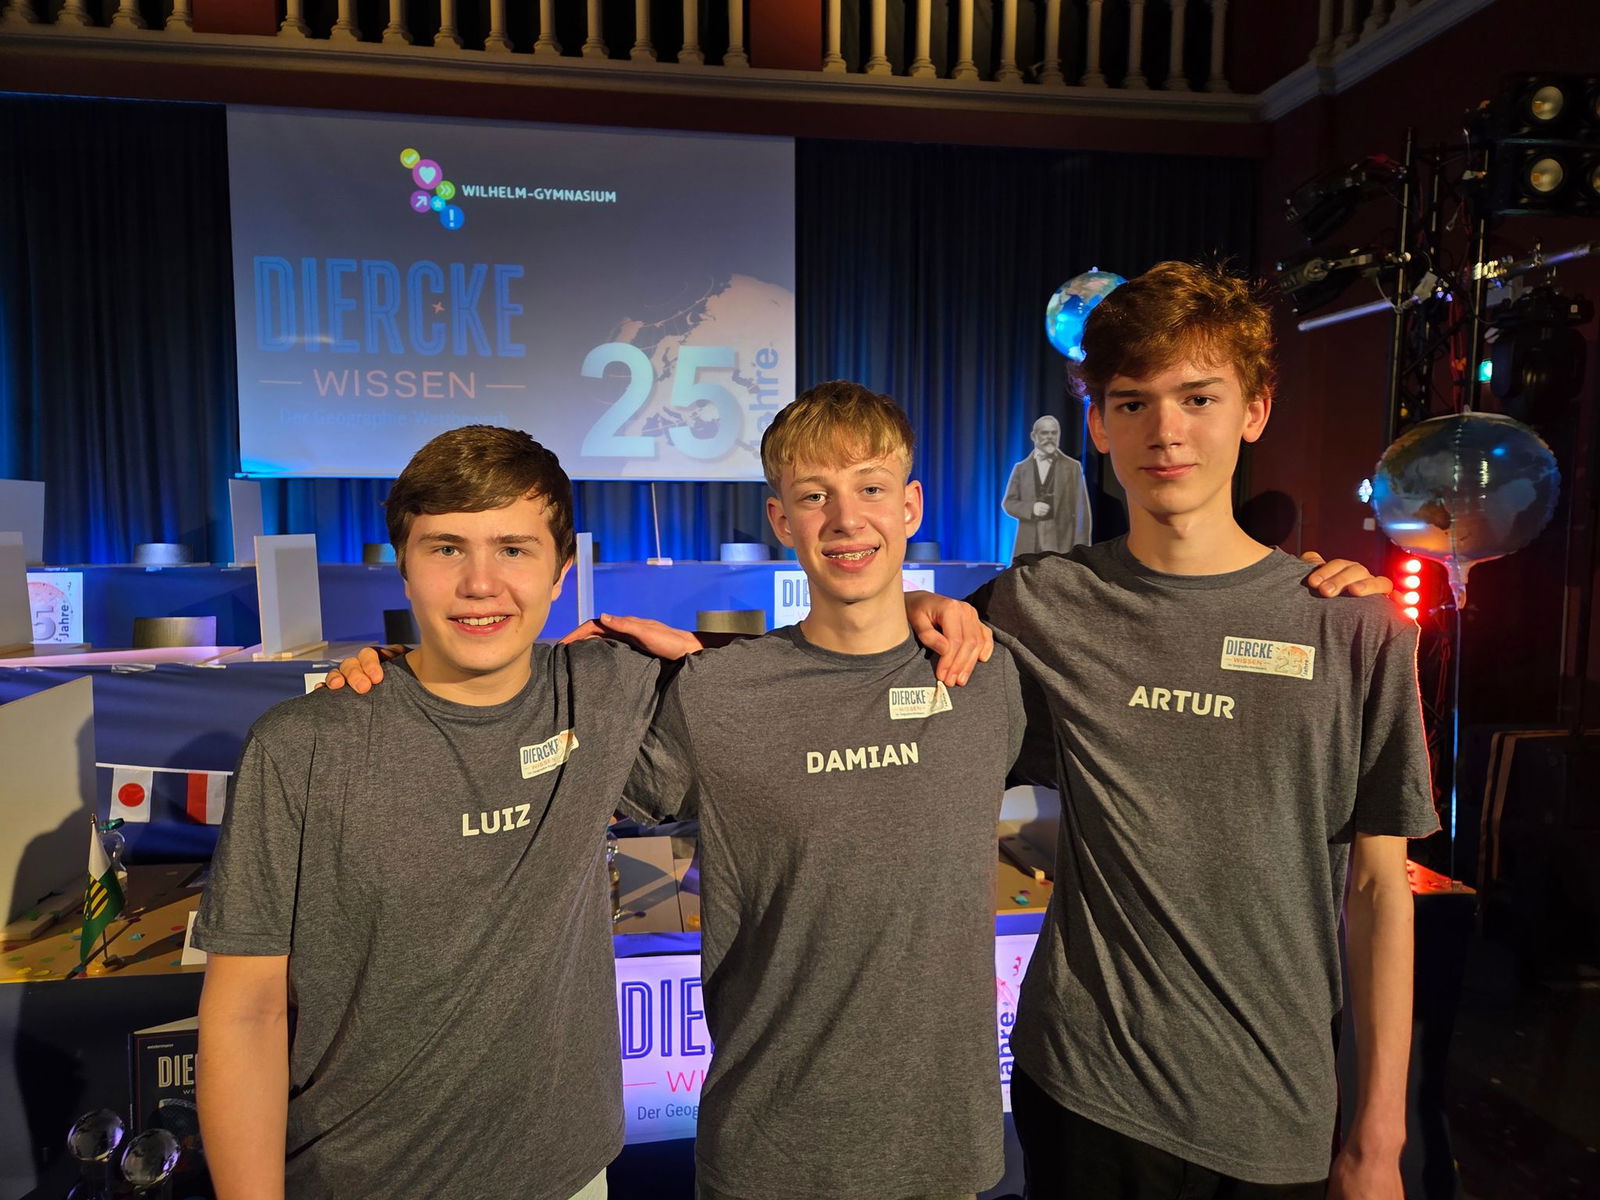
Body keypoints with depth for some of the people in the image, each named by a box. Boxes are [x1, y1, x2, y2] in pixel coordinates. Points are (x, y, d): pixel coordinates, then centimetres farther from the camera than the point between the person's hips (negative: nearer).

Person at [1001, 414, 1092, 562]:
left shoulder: (1072, 467, 8)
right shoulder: (1021, 468, 14)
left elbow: (1081, 509, 3)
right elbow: (1008, 502, 10)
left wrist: (1081, 547, -6)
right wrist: (1031, 508, -12)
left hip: (1061, 546, -2)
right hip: (1029, 546, 2)